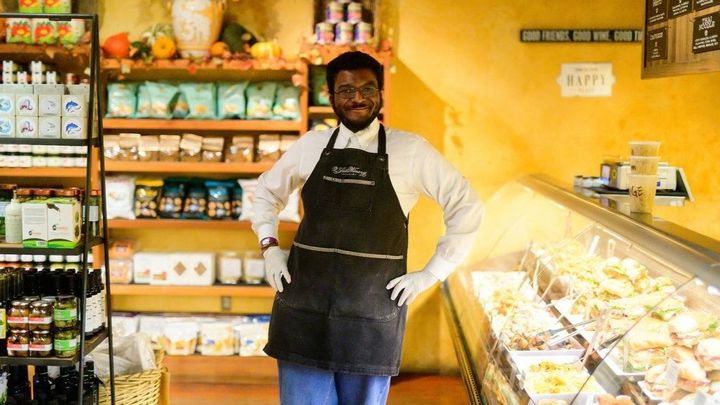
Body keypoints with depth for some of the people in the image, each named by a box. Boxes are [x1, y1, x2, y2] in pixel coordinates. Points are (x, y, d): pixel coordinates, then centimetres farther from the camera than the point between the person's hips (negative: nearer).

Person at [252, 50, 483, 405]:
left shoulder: (410, 151, -2)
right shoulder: (310, 146, 6)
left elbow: (466, 207, 2)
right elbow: (267, 192, 23)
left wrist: (432, 273, -2)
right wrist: (269, 249, 10)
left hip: (373, 311, -2)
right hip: (304, 305, 2)